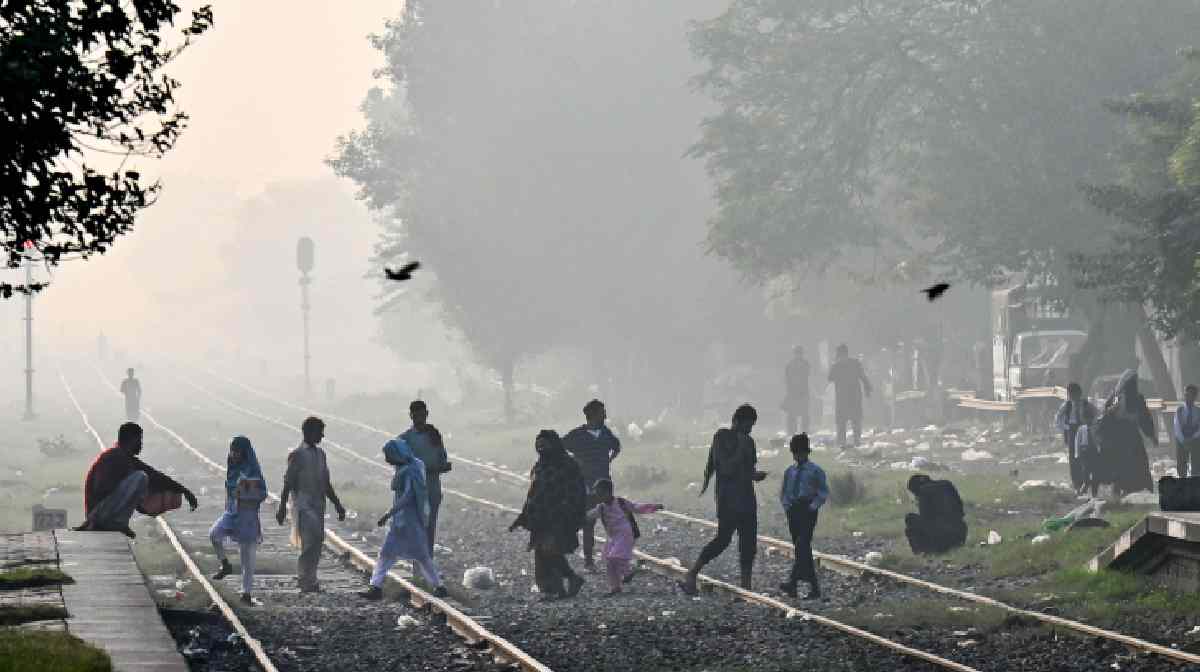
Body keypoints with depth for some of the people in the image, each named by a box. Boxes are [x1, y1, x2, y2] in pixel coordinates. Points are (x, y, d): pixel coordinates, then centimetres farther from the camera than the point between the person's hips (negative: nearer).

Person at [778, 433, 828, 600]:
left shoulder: (815, 471, -1)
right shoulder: (789, 472, 13)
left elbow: (824, 492, -1)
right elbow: (783, 492, 21)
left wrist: (813, 506, -12)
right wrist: (786, 506, 5)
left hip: (808, 511, -6)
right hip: (793, 511, 6)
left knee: (802, 545, -19)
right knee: (801, 549, 6)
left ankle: (792, 582, -29)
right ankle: (814, 588, 11)